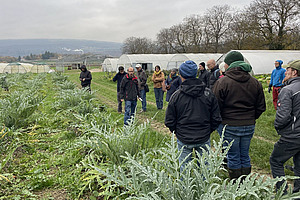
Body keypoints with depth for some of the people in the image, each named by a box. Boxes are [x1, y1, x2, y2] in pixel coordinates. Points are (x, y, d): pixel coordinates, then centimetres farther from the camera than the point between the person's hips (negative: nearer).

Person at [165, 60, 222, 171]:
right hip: (204, 139, 2)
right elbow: (216, 119, 2)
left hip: (184, 140, -1)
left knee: (185, 168, 12)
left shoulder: (176, 96, -9)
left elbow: (169, 121, -4)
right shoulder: (208, 93, -3)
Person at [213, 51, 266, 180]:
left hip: (229, 126, -5)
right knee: (245, 156, 17)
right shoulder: (255, 83, 4)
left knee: (233, 158, 7)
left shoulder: (222, 82, -13)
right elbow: (261, 107, 8)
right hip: (249, 126, 5)